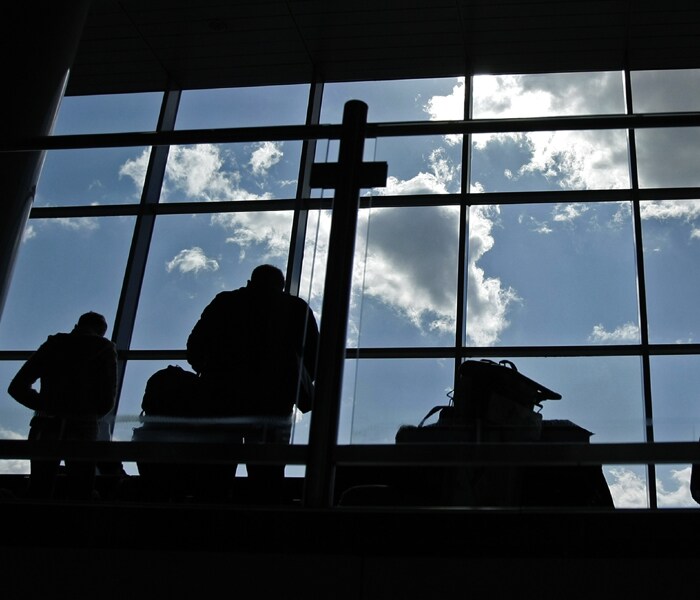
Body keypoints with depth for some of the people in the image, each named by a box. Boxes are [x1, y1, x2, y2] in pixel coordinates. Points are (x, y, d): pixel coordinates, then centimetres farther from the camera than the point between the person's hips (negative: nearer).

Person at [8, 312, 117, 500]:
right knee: (78, 498, 1)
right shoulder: (104, 350, 9)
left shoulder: (53, 345, 15)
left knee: (38, 496, 5)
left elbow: (16, 387, 12)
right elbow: (107, 401, 1)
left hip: (46, 426, 2)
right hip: (83, 427, -2)